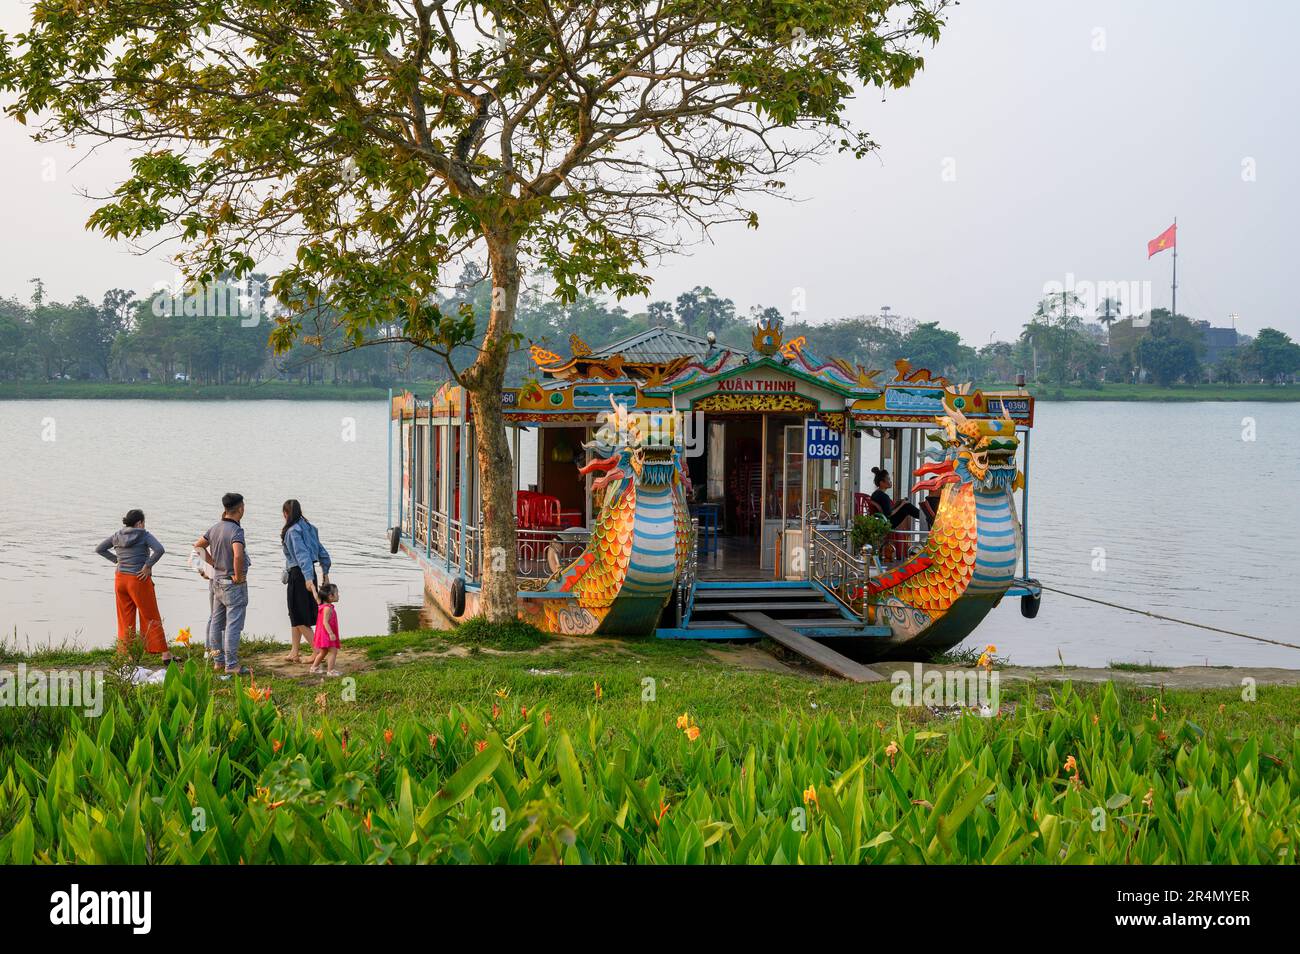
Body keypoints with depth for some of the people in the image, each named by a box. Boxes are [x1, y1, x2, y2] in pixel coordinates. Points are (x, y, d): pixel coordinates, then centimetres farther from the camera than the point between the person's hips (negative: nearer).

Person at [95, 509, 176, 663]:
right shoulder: (145, 535, -8)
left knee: (125, 620, 11)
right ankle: (165, 655, 2)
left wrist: (116, 560, 11)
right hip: (139, 581, -5)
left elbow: (99, 549, 15)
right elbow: (159, 550, -24)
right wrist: (148, 566, -15)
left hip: (120, 579, 5)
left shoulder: (118, 536, 7)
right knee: (151, 618, 2)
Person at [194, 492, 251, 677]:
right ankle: (231, 665, -3)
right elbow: (238, 555, -36)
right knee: (233, 625, -4)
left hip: (216, 581, 8)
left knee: (216, 622, 15)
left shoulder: (215, 528, 4)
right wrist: (238, 575, -21)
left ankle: (218, 661, 24)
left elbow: (198, 546, 16)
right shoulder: (235, 530, -20)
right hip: (233, 584, -8)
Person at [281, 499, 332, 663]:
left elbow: (302, 554, -27)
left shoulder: (293, 531, -15)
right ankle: (294, 653, 23)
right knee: (295, 615, 18)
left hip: (298, 574, -9)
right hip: (309, 573, 9)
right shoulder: (308, 528, 11)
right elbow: (322, 553, 14)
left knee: (299, 617, -1)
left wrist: (308, 578, -35)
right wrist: (325, 573, 20)